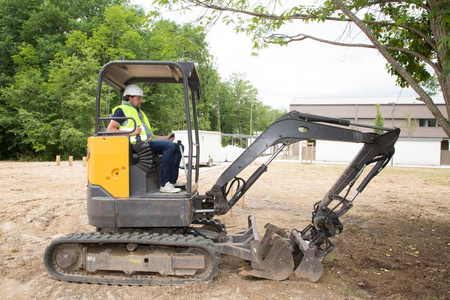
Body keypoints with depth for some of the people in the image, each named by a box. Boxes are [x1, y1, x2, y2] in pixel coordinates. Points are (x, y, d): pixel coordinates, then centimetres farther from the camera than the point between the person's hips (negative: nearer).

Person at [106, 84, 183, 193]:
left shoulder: (139, 113, 33)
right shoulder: (122, 110, 7)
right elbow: (109, 130, -5)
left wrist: (165, 138, 16)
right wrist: (131, 132, -16)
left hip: (148, 142, 9)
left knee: (177, 146, -7)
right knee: (169, 146, -27)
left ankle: (172, 182, -15)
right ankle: (164, 185, -30)